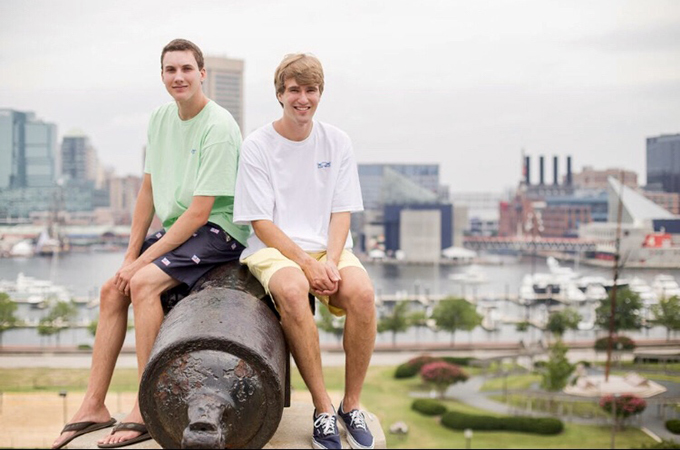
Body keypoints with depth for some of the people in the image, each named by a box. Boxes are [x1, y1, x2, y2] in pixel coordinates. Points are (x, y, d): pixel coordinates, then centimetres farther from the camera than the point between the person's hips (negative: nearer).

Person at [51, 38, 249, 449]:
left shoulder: (218, 127, -18)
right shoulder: (160, 119, 7)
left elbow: (200, 212, -21)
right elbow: (148, 189, 12)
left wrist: (143, 260, -18)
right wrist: (131, 253, 4)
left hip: (218, 231, -8)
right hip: (176, 228, 8)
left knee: (143, 283, -26)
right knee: (112, 290, 0)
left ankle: (146, 413, -19)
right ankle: (94, 407, 8)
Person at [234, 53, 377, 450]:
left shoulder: (337, 143, 8)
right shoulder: (257, 146, 0)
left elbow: (341, 213, 5)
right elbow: (261, 223, -5)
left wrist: (331, 261, -14)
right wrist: (306, 264, -17)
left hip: (328, 247, 3)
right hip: (274, 249, -2)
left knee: (362, 292, -30)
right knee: (292, 290, -37)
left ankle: (352, 405, -13)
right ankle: (323, 408, -24)